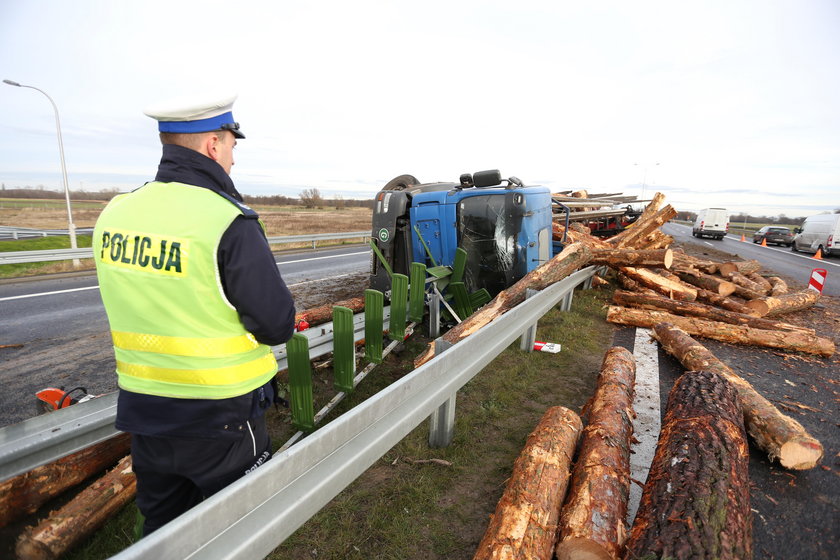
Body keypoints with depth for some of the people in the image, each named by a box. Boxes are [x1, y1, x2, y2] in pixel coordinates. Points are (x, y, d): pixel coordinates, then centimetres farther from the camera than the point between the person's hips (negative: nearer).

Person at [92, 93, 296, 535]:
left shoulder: (114, 213, -1)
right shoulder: (230, 223, -23)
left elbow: (145, 305, 8)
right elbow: (277, 326, -18)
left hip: (142, 412, 6)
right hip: (220, 418, -6)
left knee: (161, 529, 27)